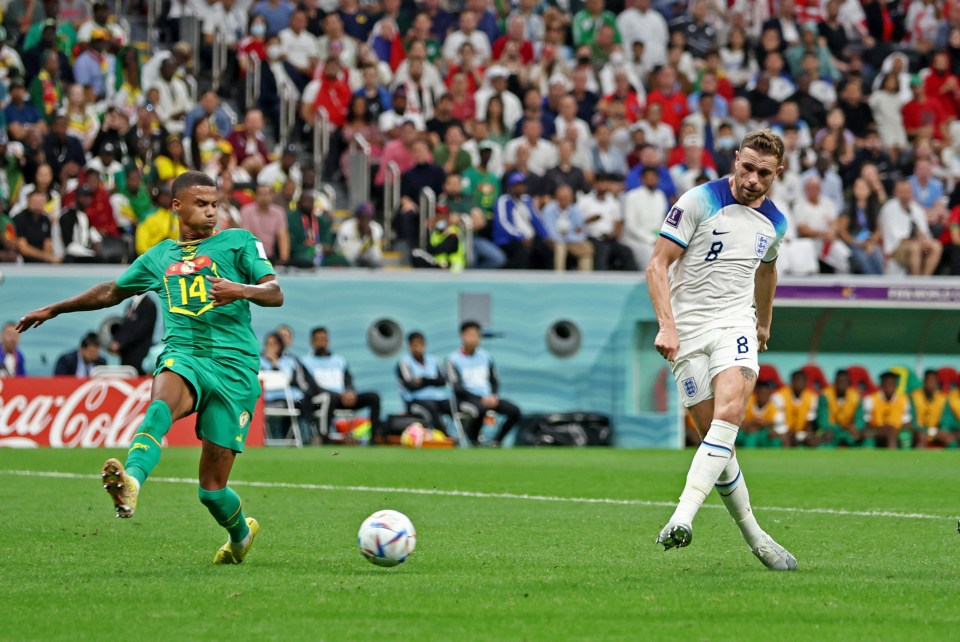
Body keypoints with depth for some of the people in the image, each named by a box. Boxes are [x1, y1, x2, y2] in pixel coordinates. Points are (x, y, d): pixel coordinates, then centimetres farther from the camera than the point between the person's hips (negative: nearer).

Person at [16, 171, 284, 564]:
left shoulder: (238, 242, 11)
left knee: (212, 489, -4)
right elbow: (111, 292, 36)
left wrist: (242, 290, -20)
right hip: (183, 355, 2)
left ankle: (240, 532, 28)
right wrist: (53, 310, 43)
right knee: (161, 405, -38)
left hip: (235, 366, -2)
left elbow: (275, 294, 2)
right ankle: (130, 482, -63)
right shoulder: (159, 257, 22)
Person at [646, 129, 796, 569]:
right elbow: (657, 265, -8)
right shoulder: (699, 201, -7)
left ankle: (682, 519, -35)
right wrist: (667, 325, -19)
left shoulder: (775, 223, 9)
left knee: (729, 412, -25)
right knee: (713, 436, -3)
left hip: (735, 323, 2)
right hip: (687, 331, -2)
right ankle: (755, 539, 9)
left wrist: (765, 322, 42)